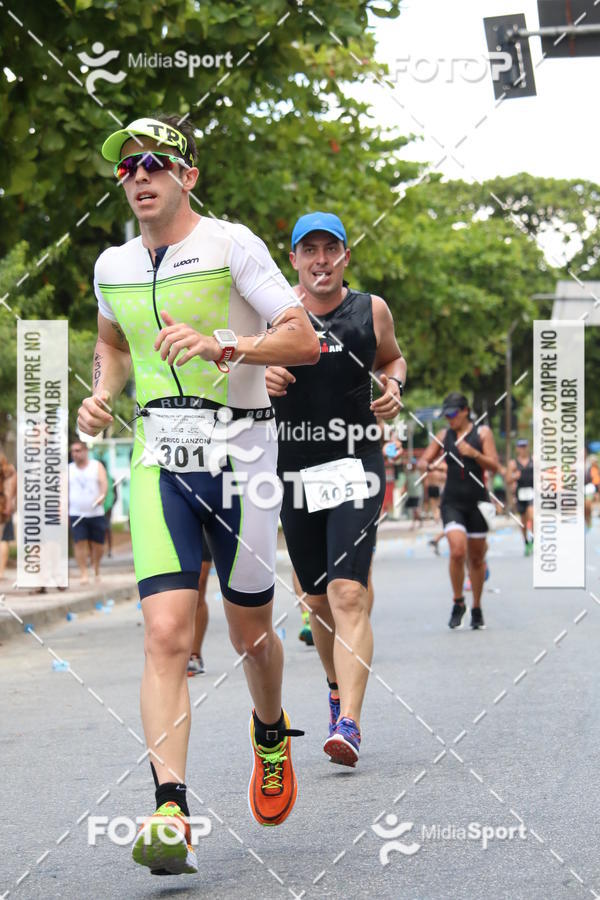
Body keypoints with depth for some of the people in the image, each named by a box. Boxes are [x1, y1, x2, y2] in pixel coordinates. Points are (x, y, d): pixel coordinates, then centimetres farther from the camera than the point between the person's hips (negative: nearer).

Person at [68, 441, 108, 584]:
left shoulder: (97, 466, 5)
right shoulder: (68, 470, 10)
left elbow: (103, 482, -9)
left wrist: (102, 495, -30)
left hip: (96, 513, 0)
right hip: (76, 514, 0)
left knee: (97, 544, 4)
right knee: (80, 543, -12)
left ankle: (96, 568, 28)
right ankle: (83, 574, -9)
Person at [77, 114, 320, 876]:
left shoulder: (230, 245, -6)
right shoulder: (112, 267, 9)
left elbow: (305, 341, -12)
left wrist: (222, 347, -26)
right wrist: (103, 392, 10)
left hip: (237, 450, -2)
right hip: (158, 458, 3)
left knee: (248, 628, 11)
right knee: (166, 633, -13)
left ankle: (271, 733, 44)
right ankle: (170, 814, -18)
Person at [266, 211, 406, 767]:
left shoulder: (371, 310, 3)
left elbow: (392, 358, 22)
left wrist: (393, 387, 1)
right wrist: (259, 378, -12)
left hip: (355, 467, -2)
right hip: (294, 471, 2)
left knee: (348, 594, -16)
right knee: (317, 599, 12)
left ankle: (349, 723, -21)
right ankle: (337, 688, 39)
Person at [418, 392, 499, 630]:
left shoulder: (482, 433, 2)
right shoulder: (443, 435, 7)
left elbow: (494, 466, -5)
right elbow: (422, 461, 10)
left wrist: (474, 453, -22)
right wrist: (427, 465, -14)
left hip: (477, 502, 0)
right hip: (452, 502, 0)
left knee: (476, 558, 7)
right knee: (457, 552, -18)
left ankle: (476, 608, 23)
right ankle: (457, 603, -1)